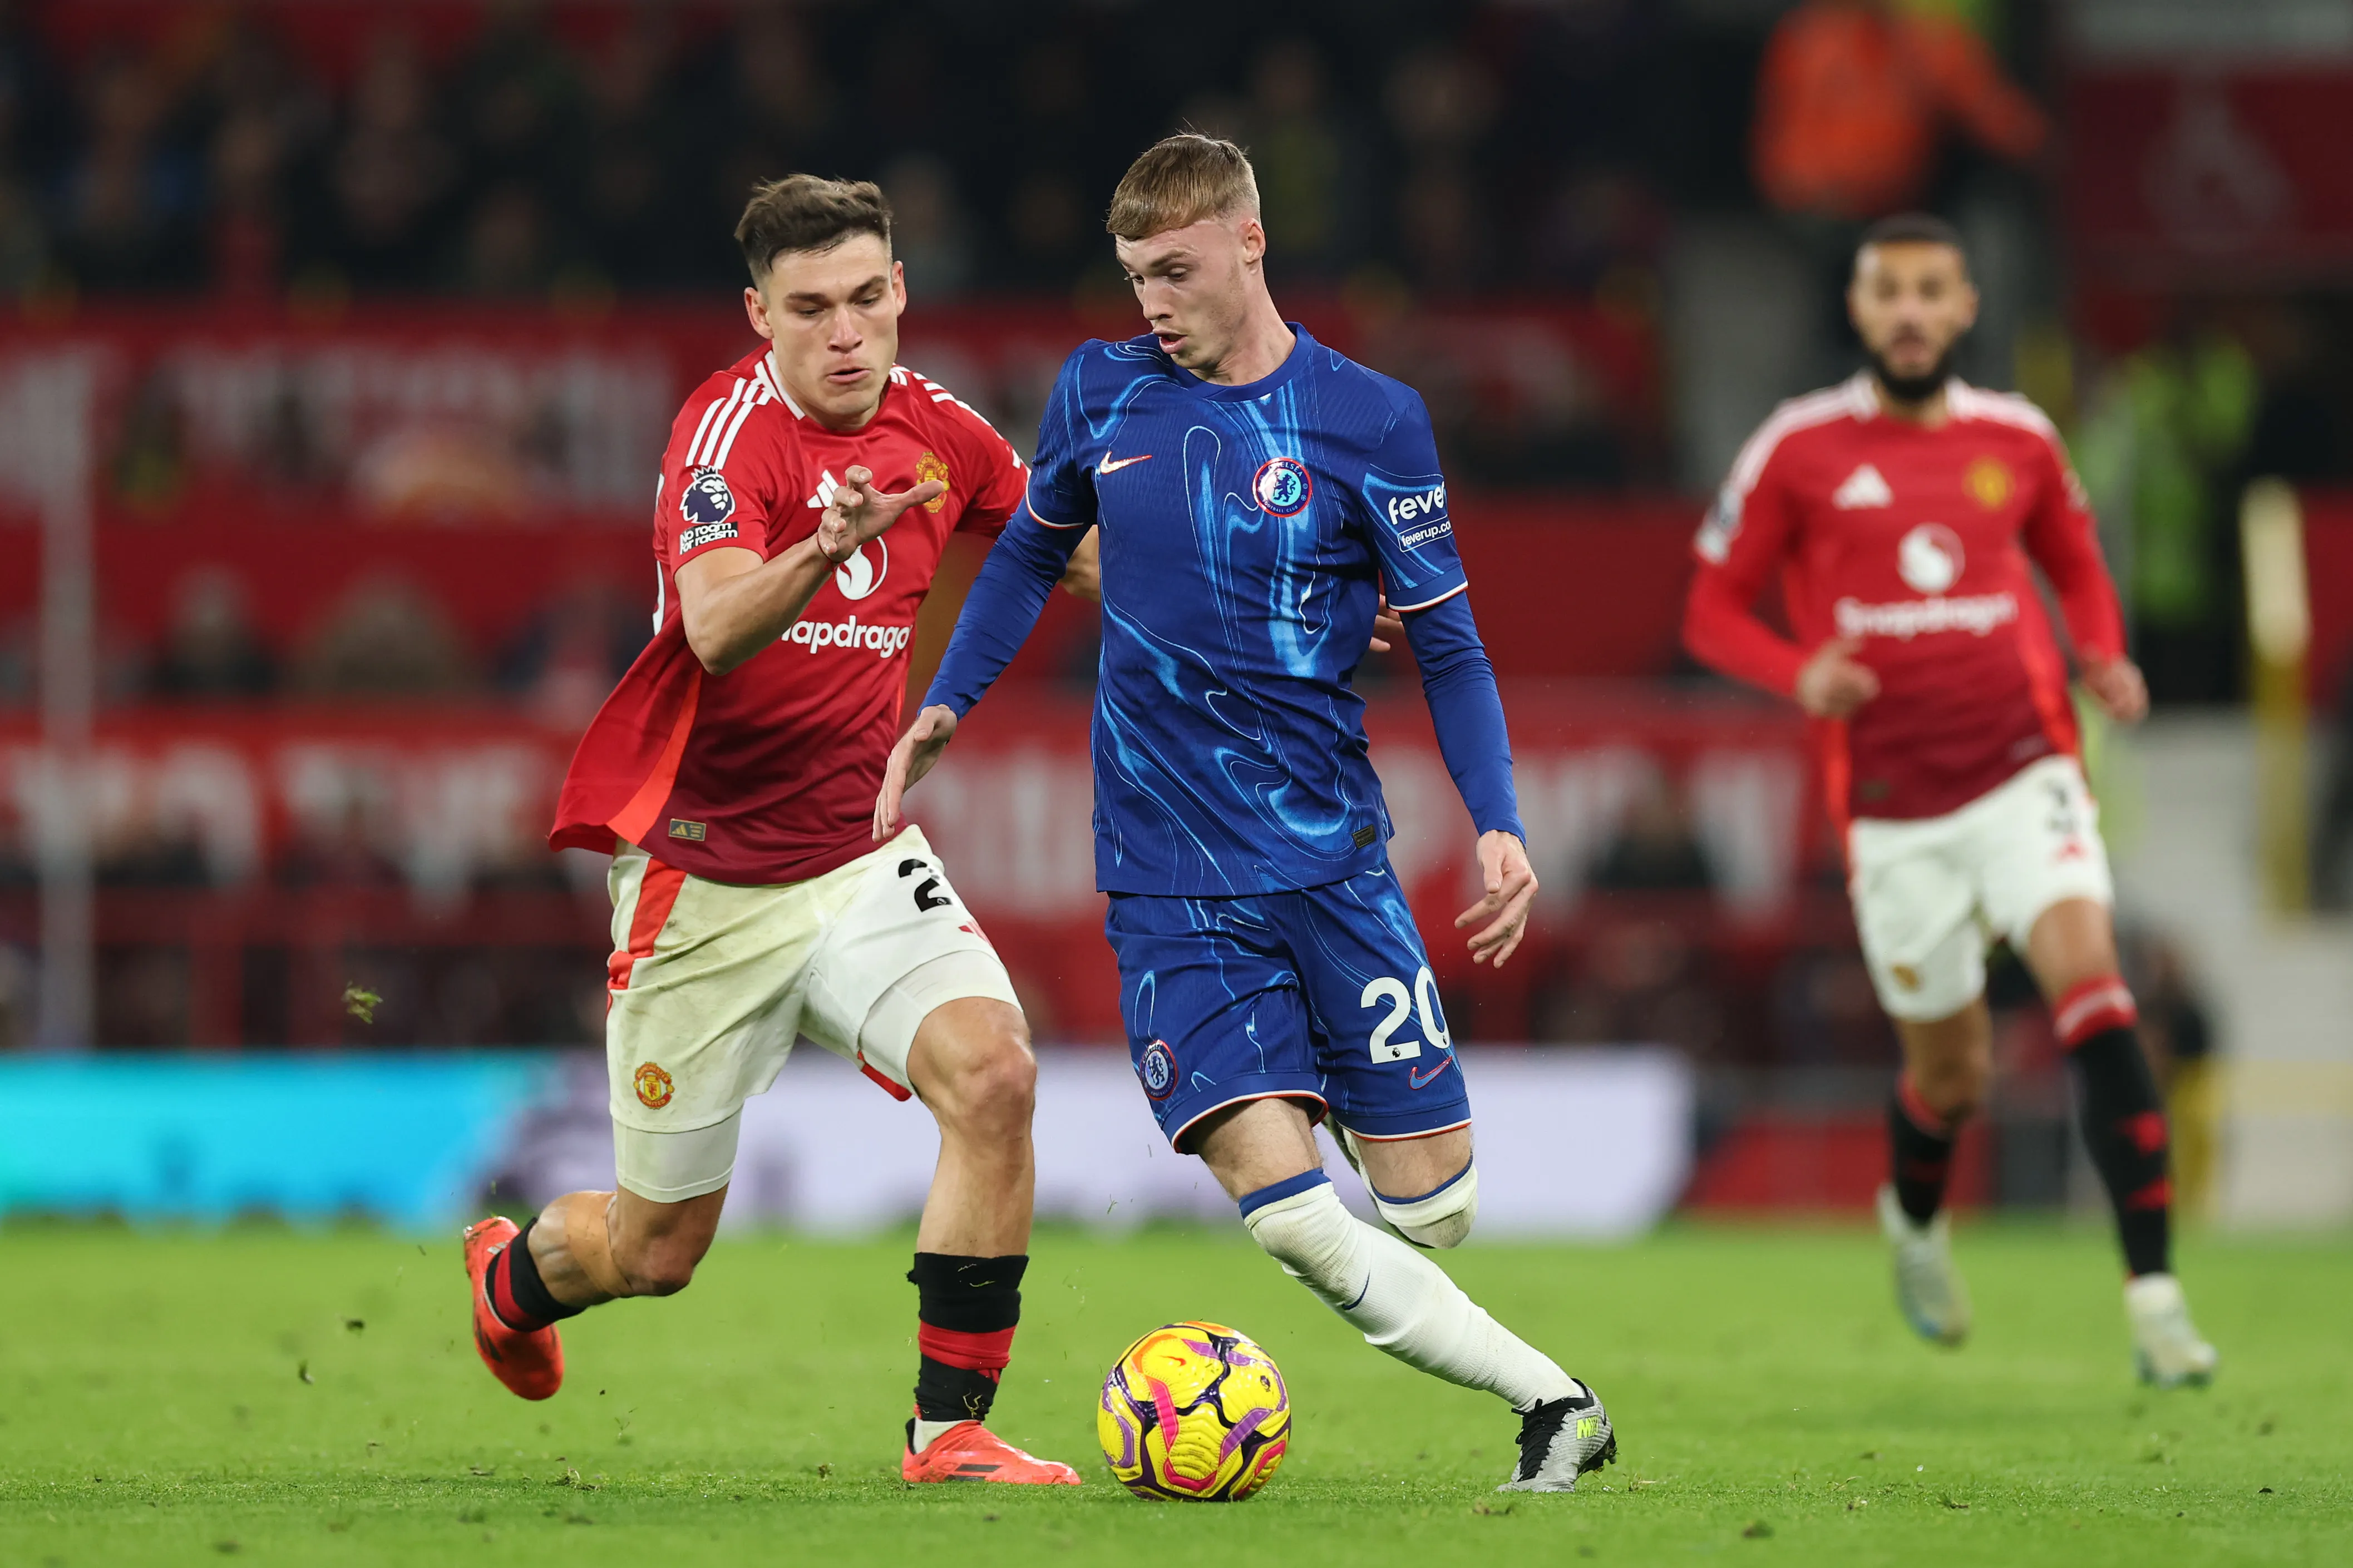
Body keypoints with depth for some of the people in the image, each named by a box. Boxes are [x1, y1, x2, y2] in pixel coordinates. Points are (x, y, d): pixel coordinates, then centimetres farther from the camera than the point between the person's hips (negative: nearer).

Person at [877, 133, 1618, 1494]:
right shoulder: (1101, 392, 4)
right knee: (1282, 1201, -18)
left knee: (1432, 1202, -4)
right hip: (1167, 872, 1)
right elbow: (1033, 553, 22)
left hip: (1329, 848, -1)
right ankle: (1554, 1403, -9)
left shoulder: (1368, 419, -3)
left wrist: (1499, 825, -10)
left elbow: (1448, 645, 2)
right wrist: (947, 706, 11)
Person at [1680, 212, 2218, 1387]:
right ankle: (1915, 1220, 45)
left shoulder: (2017, 440, 6)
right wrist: (1800, 676, -14)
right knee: (1951, 1077, 7)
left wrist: (2104, 663, 3)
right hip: (1891, 802, -1)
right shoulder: (1799, 451, 0)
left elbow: (2077, 566, 23)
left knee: (2088, 977, -23)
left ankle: (2154, 1292, -25)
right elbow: (1712, 611, 5)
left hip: (2024, 771, 1)